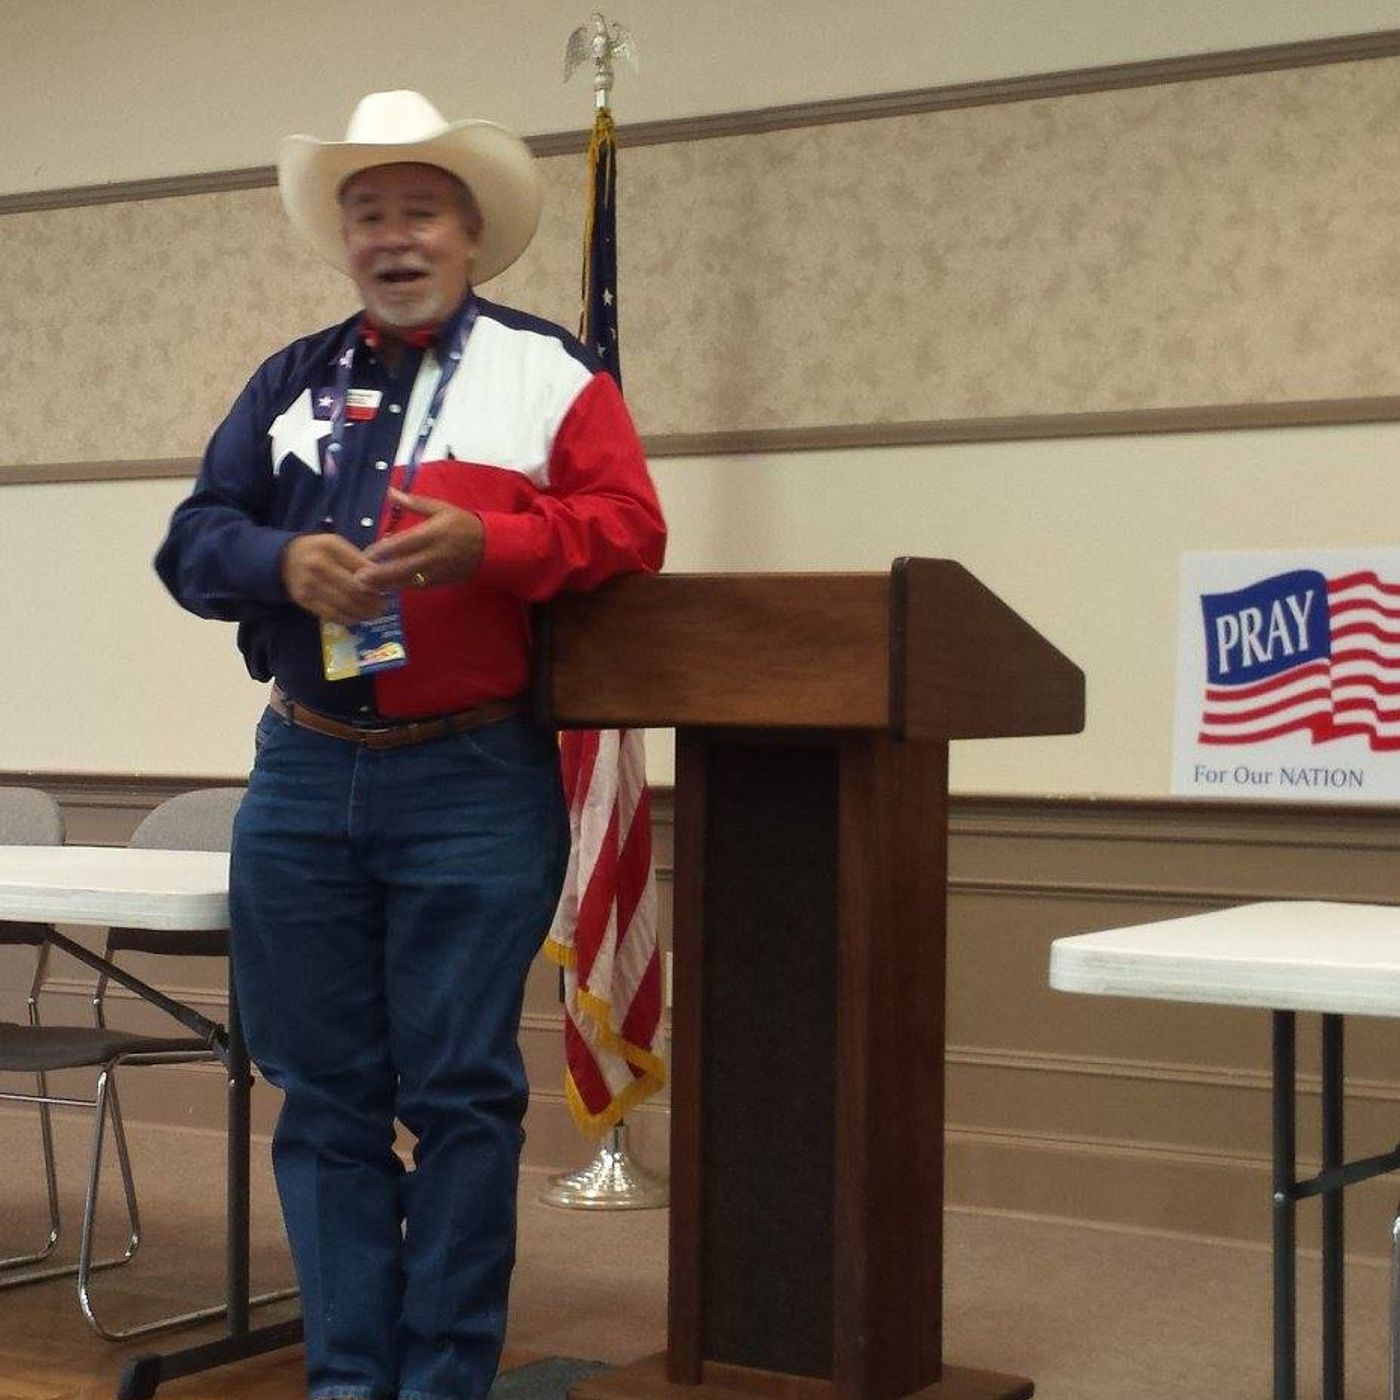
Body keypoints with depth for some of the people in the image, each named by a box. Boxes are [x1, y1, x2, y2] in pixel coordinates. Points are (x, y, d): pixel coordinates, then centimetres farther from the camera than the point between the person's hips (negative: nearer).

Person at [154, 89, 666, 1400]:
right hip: (303, 778, 4)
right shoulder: (292, 381, 14)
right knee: (325, 1092, 8)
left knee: (459, 1091, 0)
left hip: (476, 785, -4)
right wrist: (282, 560, -12)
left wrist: (487, 542, -21)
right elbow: (194, 538, 9)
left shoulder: (548, 371, 4)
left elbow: (627, 527, -5)